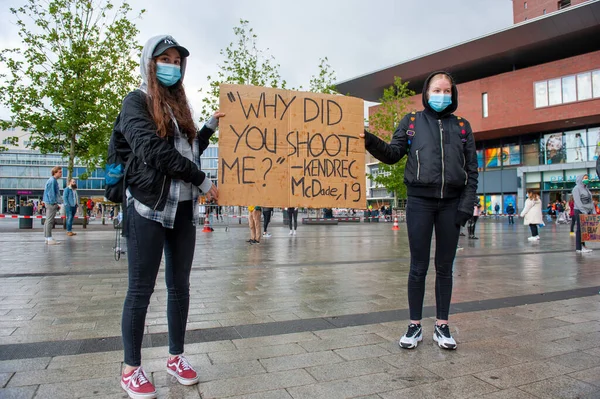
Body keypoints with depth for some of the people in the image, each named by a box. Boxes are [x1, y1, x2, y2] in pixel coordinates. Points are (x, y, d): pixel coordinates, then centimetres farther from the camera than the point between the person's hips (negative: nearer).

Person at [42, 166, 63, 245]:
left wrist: (56, 204, 21)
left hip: (50, 203, 11)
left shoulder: (53, 180, 18)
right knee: (50, 221, -8)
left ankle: (47, 238, 20)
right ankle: (49, 239, -6)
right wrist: (54, 203, -19)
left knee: (48, 221, 13)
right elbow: (51, 193, -19)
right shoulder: (52, 181, -14)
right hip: (51, 203, -11)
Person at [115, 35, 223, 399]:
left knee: (180, 285, 10)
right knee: (141, 288, 1)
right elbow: (154, 150, -17)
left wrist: (212, 126, 17)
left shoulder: (180, 106, 19)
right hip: (149, 207, -6)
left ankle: (176, 357, 24)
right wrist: (202, 181, -15)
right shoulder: (137, 101, -1)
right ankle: (132, 367, 16)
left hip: (184, 208, 7)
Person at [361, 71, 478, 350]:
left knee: (445, 268, 9)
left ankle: (442, 326, 21)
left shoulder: (462, 127, 12)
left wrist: (467, 204, -2)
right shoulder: (411, 122, 9)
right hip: (420, 201, -1)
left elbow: (472, 170, 8)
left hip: (451, 203, 2)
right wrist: (370, 141, -13)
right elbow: (393, 154, 5)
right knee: (418, 267, 2)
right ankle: (415, 326, 16)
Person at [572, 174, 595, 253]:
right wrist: (584, 211, -19)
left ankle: (583, 246, 12)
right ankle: (579, 248, -2)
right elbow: (577, 202, -14)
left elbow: (591, 201, 17)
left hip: (587, 212, 7)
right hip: (580, 211, -7)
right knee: (580, 229, -5)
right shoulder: (576, 188, -7)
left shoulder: (586, 189, 17)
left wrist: (593, 211, 7)